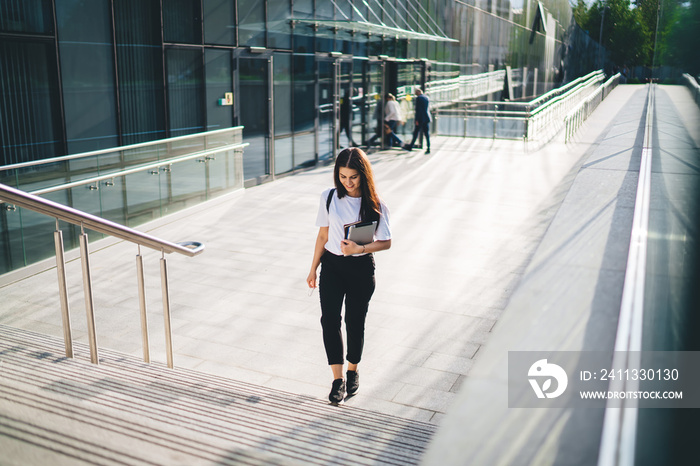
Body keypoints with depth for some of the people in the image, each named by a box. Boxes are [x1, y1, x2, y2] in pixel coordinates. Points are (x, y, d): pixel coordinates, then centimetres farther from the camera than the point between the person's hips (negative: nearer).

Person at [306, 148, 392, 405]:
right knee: (329, 318, -12)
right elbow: (323, 235, 7)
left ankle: (353, 370, 31)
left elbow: (386, 242, -5)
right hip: (332, 265, 2)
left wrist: (360, 248, -22)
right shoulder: (329, 197, -2)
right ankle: (338, 378, -3)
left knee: (355, 322, 6)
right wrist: (313, 268, 9)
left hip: (361, 269, -1)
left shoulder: (374, 204, -8)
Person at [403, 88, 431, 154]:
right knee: (427, 133, 4)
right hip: (427, 118, 6)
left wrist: (417, 119, -13)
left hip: (420, 119, -6)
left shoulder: (418, 98, -10)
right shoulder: (427, 98, 12)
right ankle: (428, 148, -1)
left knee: (416, 133, 3)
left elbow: (417, 109, -15)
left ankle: (410, 146, 13)